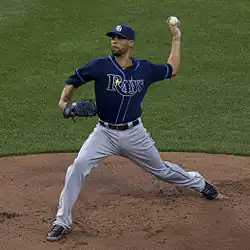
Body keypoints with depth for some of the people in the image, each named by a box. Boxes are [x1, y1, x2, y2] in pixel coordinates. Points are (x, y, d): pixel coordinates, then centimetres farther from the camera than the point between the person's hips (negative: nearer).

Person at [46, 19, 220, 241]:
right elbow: (73, 81, -2)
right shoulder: (100, 66, -11)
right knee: (78, 166, -22)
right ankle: (62, 222, -12)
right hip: (105, 133, -2)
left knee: (161, 169, 17)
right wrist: (64, 101, -21)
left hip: (134, 134, 2)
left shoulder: (145, 69, -2)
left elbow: (172, 70, 15)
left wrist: (176, 39, 13)